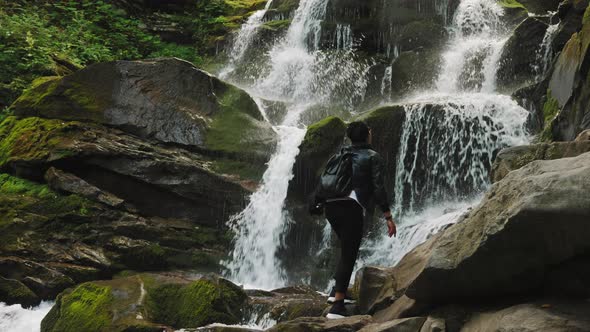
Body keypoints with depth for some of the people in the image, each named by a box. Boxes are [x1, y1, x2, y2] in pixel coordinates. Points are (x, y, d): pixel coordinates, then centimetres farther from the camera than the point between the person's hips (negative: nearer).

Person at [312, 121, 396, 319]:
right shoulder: (373, 157, 6)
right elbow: (378, 187, -4)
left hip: (331, 205, 6)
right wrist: (388, 217, -5)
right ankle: (337, 306, -11)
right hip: (352, 207, -6)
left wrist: (317, 203, 26)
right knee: (348, 255, -5)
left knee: (348, 249, 25)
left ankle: (337, 291, 21)